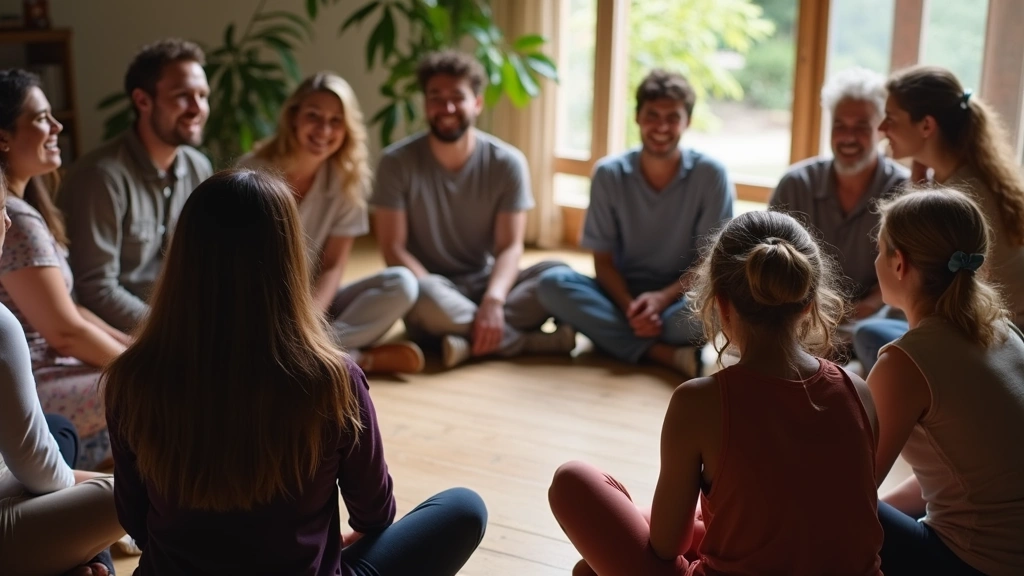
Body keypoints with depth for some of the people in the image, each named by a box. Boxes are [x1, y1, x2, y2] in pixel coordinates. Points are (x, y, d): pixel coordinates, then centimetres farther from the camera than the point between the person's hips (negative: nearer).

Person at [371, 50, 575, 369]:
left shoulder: (508, 163, -5)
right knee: (422, 296, -37)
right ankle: (533, 341, -22)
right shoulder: (397, 162, -8)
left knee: (557, 274, -23)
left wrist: (493, 301, -31)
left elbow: (510, 247, -10)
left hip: (486, 285, 2)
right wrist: (438, 300, -28)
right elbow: (393, 248, -11)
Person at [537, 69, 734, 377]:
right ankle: (668, 353, -33)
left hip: (682, 296, -2)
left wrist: (663, 297, -24)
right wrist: (629, 306, -23)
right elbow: (603, 261, -3)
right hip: (624, 294, 3)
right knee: (553, 283, -28)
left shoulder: (710, 174, -8)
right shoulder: (609, 174, -4)